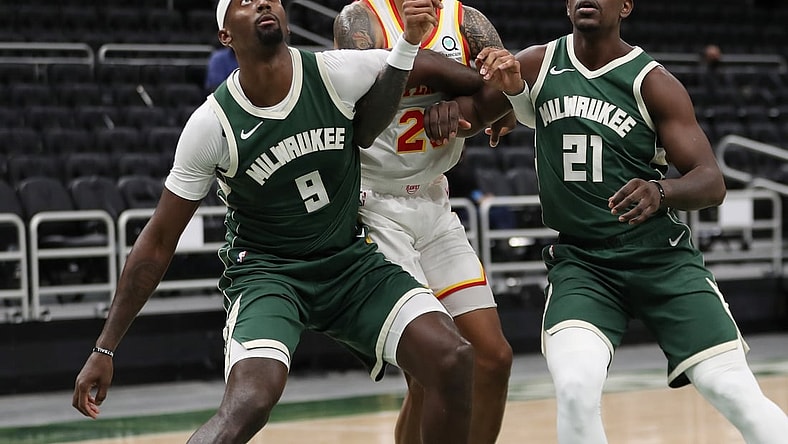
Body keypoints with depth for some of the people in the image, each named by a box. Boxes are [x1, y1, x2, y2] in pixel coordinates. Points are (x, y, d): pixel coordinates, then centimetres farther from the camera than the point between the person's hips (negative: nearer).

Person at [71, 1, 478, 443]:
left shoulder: (336, 73, -12)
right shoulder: (212, 124, -17)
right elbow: (159, 241, -9)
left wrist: (411, 40, -15)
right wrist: (105, 349, -8)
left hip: (351, 260, 4)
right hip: (266, 270, -3)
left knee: (453, 361, -17)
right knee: (248, 403, -31)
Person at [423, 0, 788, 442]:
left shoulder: (653, 82, -7)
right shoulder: (538, 65, 2)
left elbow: (712, 181, -12)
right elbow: (473, 110, 11)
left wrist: (660, 191, -35)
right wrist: (447, 108, -15)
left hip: (661, 257, -1)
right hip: (579, 262, 1)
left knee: (736, 394, -11)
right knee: (575, 388, -24)